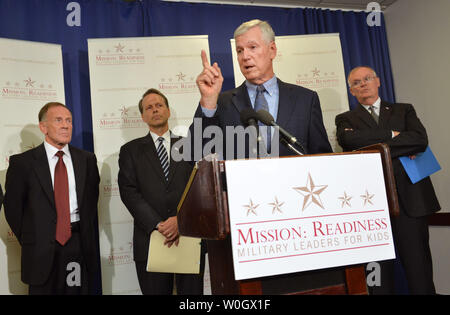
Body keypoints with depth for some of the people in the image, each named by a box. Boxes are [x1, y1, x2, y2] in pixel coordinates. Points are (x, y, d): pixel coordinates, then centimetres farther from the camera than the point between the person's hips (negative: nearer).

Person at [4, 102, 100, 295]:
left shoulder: (87, 159, 6)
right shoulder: (22, 162, -2)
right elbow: (12, 207, 2)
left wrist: (87, 234, 8)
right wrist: (28, 240, 4)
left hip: (80, 244, 2)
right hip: (42, 250, -2)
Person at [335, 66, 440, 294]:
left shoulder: (404, 111, 17)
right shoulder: (346, 119, 13)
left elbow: (420, 139, -2)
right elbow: (347, 139, -11)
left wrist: (379, 147, -8)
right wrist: (392, 135, -6)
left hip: (409, 200, 1)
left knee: (418, 266, 2)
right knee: (378, 269, 3)